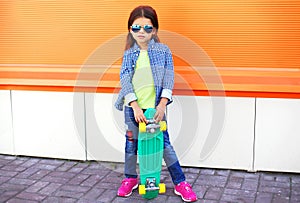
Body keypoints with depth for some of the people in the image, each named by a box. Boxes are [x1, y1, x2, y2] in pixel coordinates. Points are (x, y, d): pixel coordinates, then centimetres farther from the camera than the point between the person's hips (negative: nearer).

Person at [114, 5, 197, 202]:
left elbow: (168, 77, -6)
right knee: (131, 143, 13)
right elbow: (125, 80, -5)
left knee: (165, 144, 2)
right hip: (133, 107, 2)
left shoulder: (163, 50, 0)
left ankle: (180, 183, 13)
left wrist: (162, 104, -17)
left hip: (156, 106, -1)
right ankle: (130, 178, 33)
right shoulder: (128, 54, 3)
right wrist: (135, 106, -17)